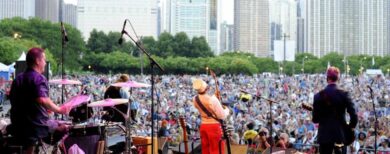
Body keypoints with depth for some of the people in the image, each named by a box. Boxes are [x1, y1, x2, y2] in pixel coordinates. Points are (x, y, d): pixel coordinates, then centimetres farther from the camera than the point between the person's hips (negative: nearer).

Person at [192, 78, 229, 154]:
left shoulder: (195, 100, -3)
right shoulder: (212, 100, -22)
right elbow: (222, 116, -16)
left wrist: (214, 96, 13)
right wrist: (226, 110, 3)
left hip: (203, 126, 6)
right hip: (214, 126, -6)